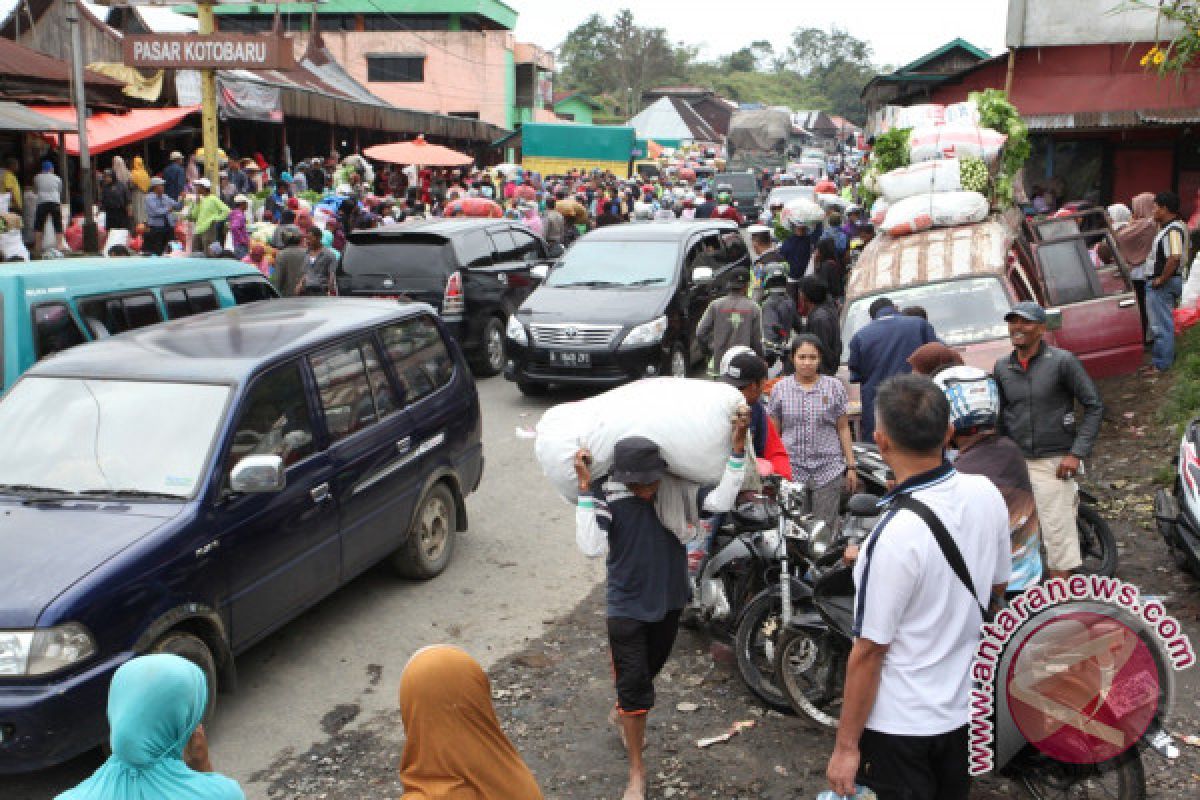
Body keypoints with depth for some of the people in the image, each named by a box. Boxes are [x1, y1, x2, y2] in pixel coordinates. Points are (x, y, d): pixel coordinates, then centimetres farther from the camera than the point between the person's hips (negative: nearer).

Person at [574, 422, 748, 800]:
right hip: (627, 606, -4)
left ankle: (623, 712, 57)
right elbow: (591, 546, -30)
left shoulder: (677, 488, -13)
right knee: (633, 683, -2)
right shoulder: (606, 494, -20)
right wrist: (585, 487, -33)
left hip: (669, 602, 4)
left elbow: (722, 501, -23)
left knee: (648, 671, 25)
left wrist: (737, 447, -28)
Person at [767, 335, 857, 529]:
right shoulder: (780, 389, 5)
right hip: (791, 469, 1)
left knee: (825, 526, -2)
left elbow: (843, 429, 8)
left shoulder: (834, 387, 5)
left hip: (828, 470, 0)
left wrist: (851, 466, 5)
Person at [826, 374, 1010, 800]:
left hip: (902, 724, -7)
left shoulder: (896, 534, -31)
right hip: (967, 706, 7)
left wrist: (846, 745, -13)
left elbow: (869, 651, -23)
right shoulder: (987, 494, -10)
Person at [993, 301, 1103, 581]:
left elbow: (1094, 406, -4)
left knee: (1057, 532, -5)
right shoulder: (1002, 367, 8)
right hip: (1015, 463, 5)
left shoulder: (1062, 361, -6)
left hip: (1054, 463, -4)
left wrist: (1077, 453, -11)